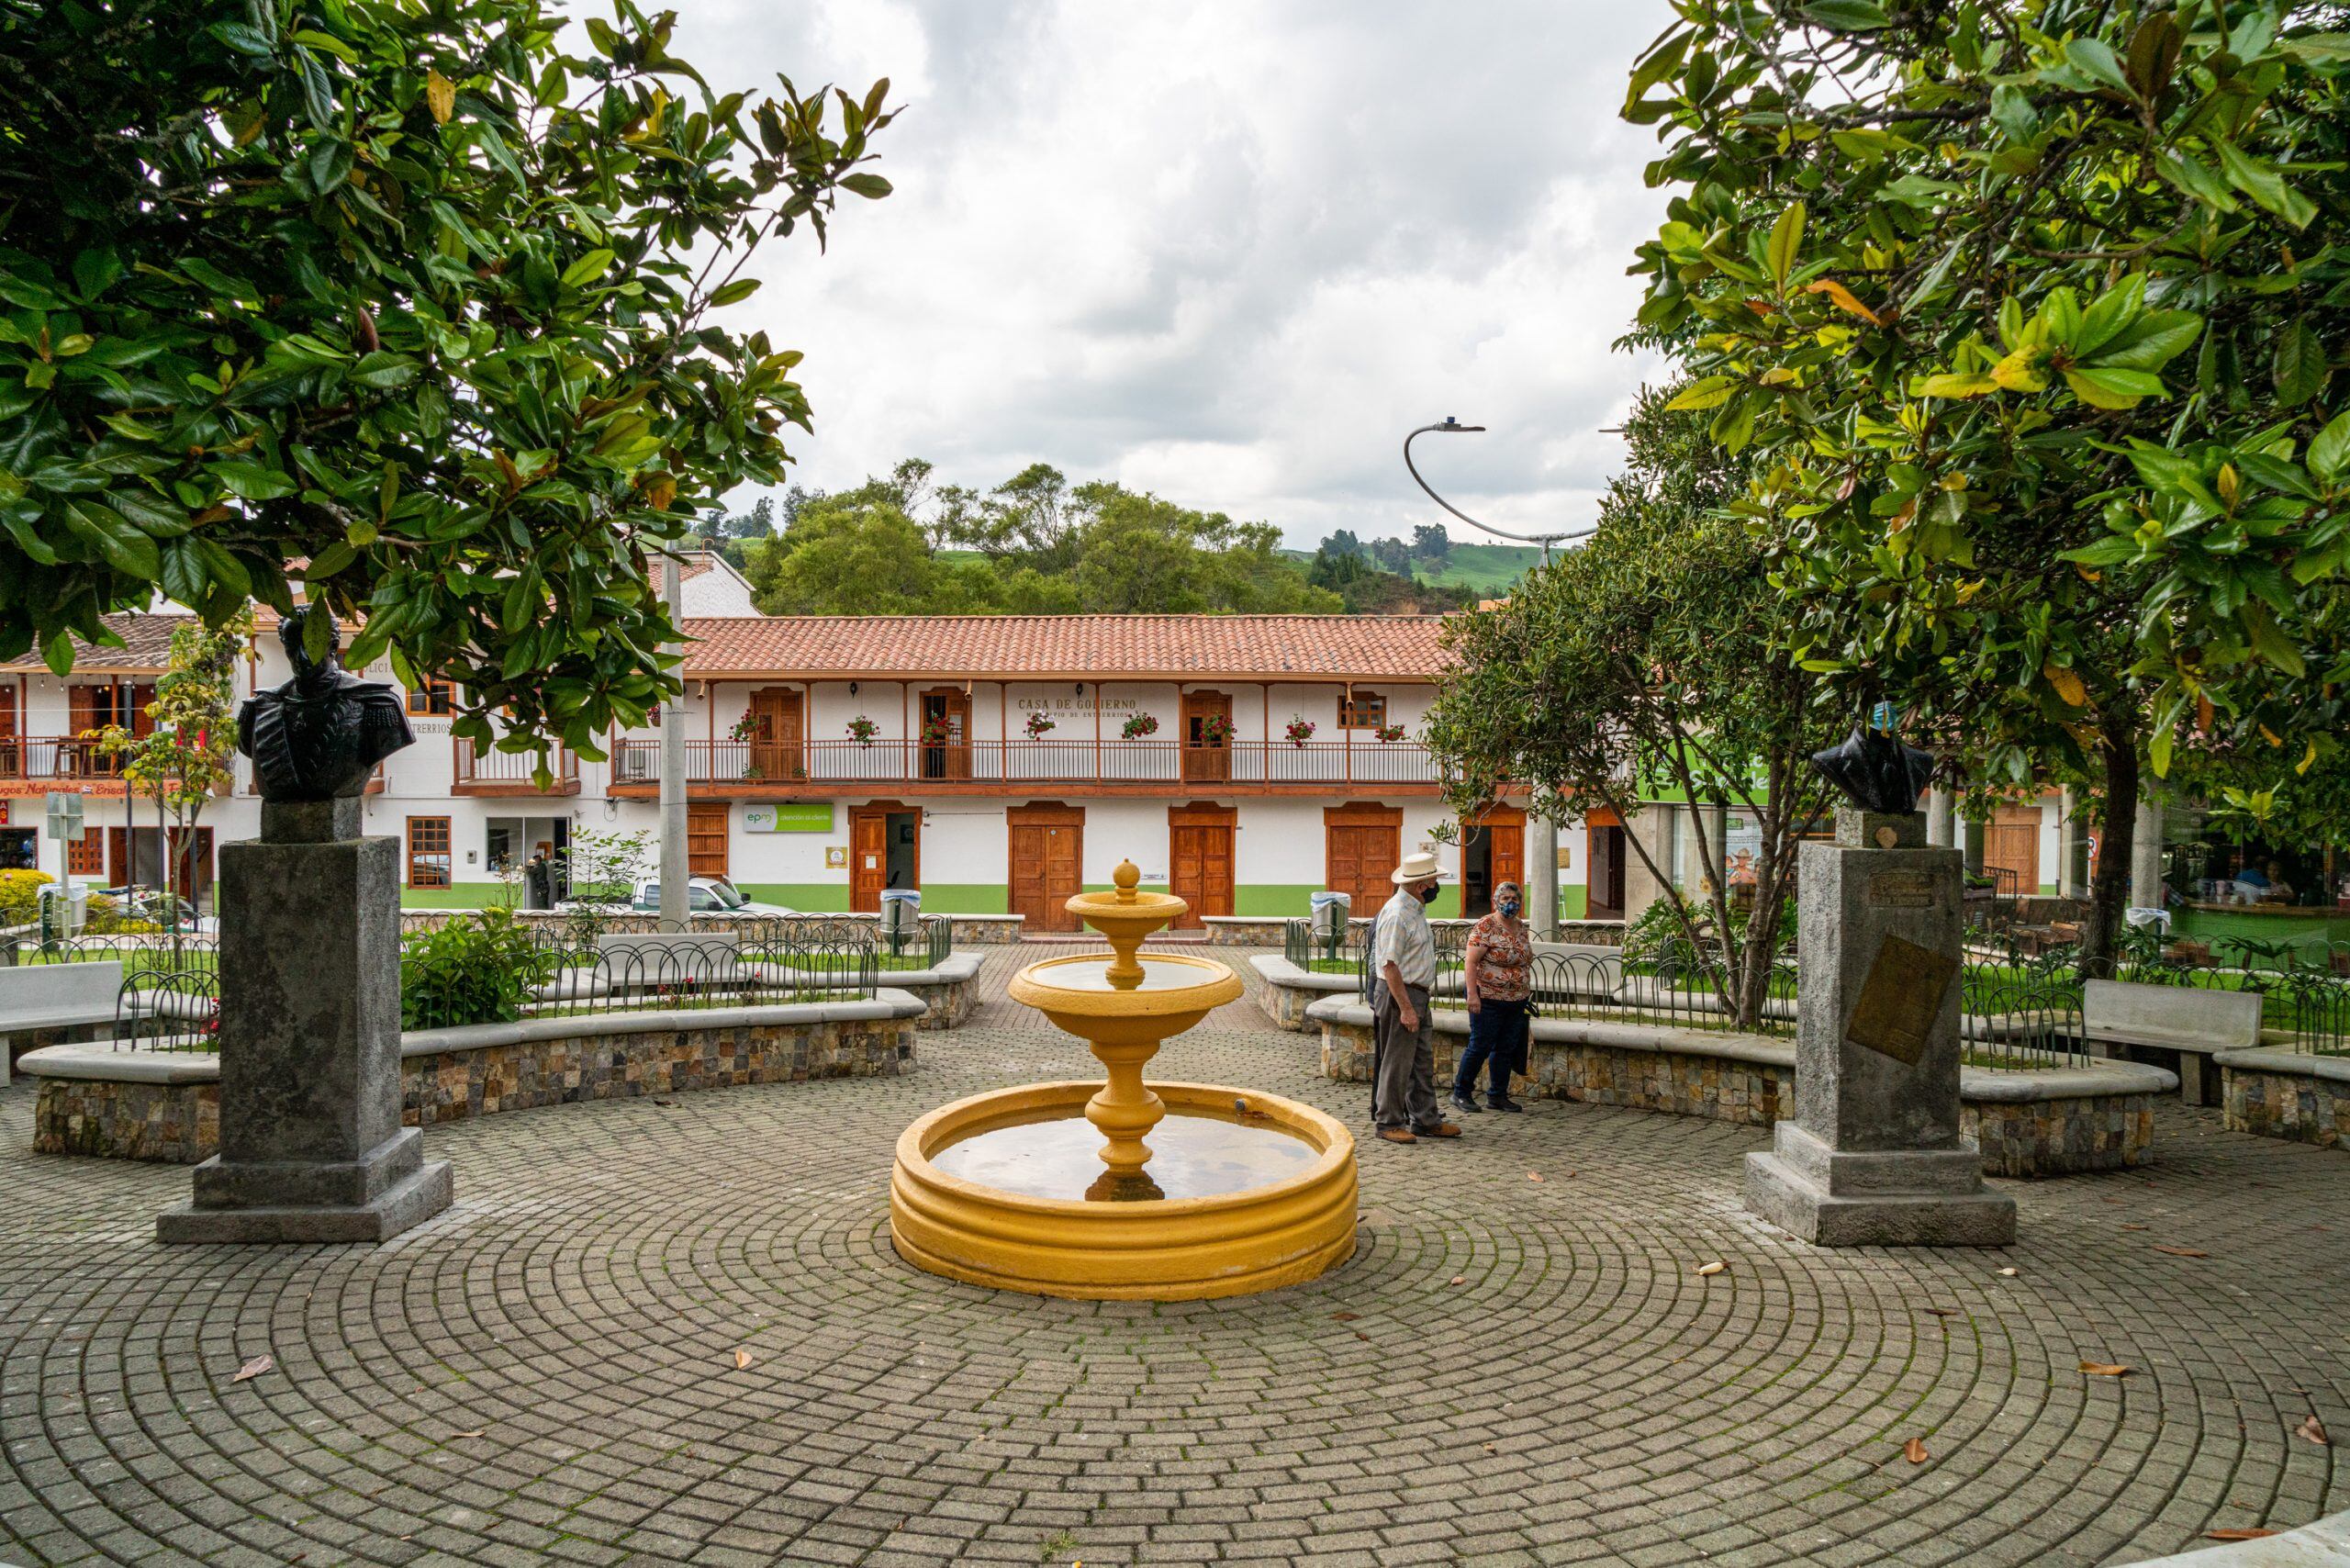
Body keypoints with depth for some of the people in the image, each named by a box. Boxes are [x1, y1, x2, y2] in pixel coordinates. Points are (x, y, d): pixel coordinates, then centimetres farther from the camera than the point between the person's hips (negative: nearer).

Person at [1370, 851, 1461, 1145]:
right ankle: (1389, 1123, 7)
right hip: (1399, 995, -10)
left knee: (1423, 1061, 13)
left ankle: (1425, 1120, 21)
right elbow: (1390, 966, -22)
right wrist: (1406, 1008, -24)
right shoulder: (1396, 914, -18)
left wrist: (1415, 1004, 21)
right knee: (1397, 1063, -2)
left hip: (1417, 995, 10)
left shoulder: (1415, 910, 14)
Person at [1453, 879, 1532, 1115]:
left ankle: (1498, 1095, 19)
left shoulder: (1522, 928, 12)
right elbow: (1471, 962, -15)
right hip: (1488, 998, -7)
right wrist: (1473, 994, -22)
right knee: (1480, 1047, -3)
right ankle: (1461, 1093, 9)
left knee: (1507, 1049, 9)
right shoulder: (1485, 927, -11)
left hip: (1516, 1001, 7)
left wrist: (1524, 995, 18)